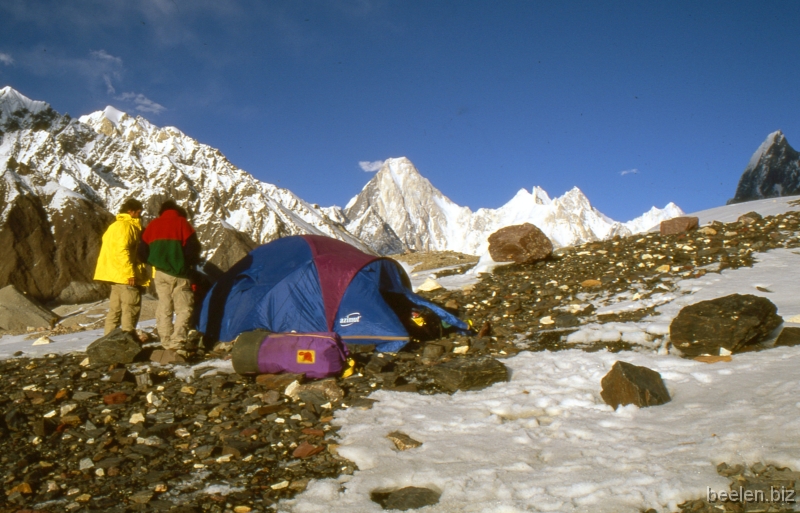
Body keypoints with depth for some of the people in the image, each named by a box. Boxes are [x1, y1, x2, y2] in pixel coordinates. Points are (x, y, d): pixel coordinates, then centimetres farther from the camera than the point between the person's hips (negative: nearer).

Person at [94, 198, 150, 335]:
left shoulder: (115, 226, 22)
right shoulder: (126, 226, -10)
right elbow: (122, 250, -21)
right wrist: (130, 273, -23)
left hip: (115, 276, 10)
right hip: (126, 276, -10)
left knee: (115, 310, 12)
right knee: (131, 309, -7)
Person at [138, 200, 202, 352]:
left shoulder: (152, 225, 13)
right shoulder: (182, 223, 0)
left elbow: (142, 252, 11)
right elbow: (192, 248, -7)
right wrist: (192, 263, 11)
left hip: (160, 273, 4)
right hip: (179, 273, -4)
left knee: (164, 308, 10)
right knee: (184, 308, -2)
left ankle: (166, 342, 7)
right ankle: (177, 341, -13)